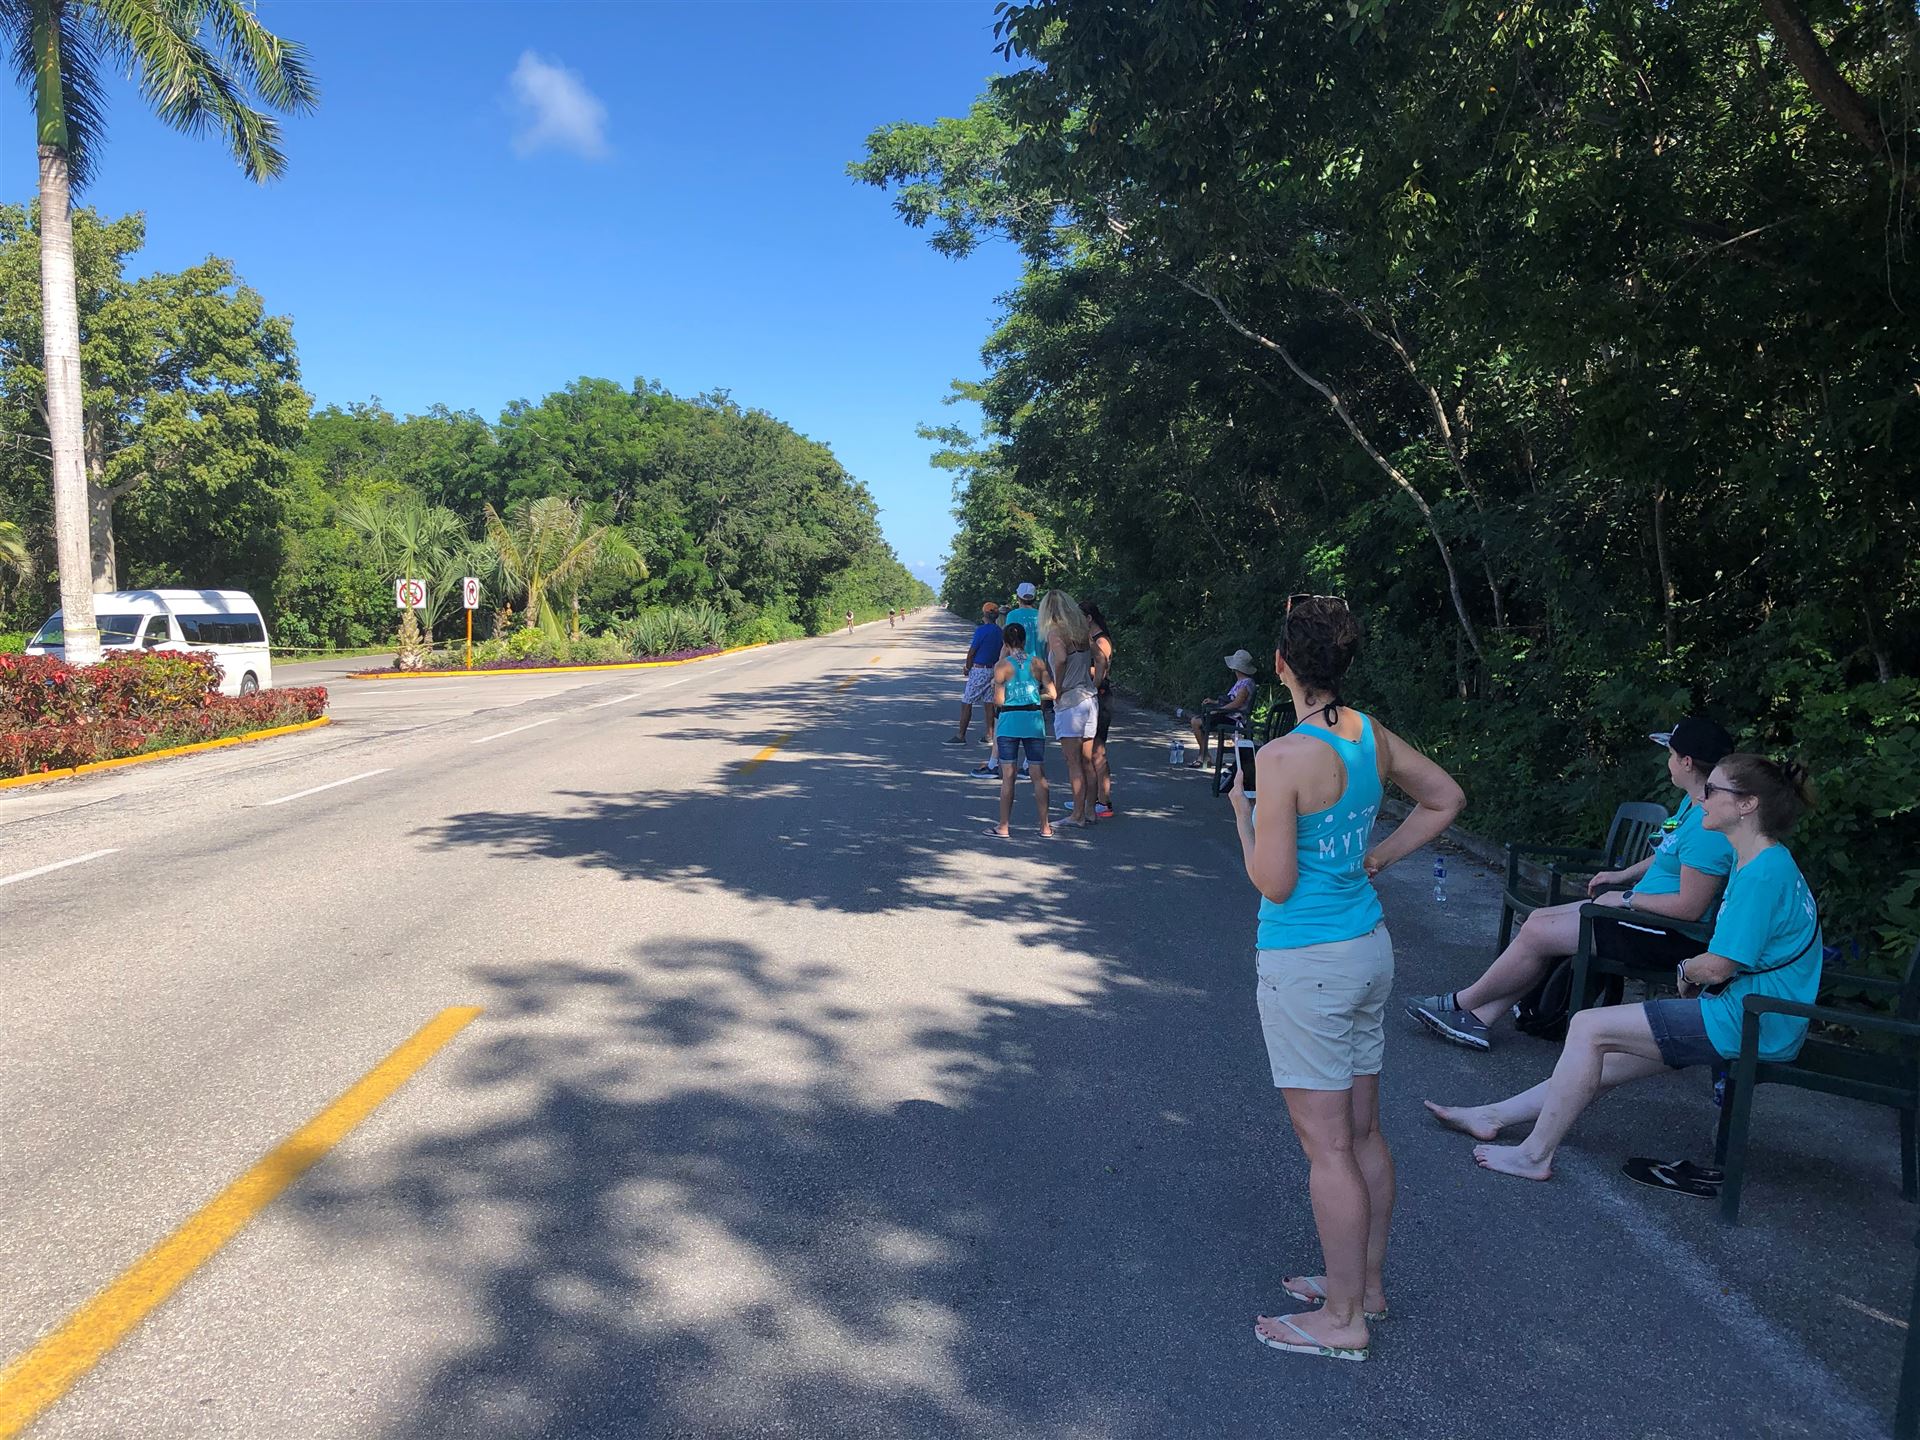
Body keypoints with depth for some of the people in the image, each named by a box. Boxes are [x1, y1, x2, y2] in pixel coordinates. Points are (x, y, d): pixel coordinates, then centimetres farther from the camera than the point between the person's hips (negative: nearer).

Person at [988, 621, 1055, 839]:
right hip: (1033, 722, 2)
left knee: (1008, 777, 4)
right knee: (1039, 777, 8)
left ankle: (1004, 827, 8)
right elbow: (1051, 693, -3)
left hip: (1009, 723, -2)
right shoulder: (1038, 663, 0)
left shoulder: (1002, 666, -5)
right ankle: (1045, 827, 12)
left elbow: (998, 700, -9)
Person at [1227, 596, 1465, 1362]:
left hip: (1305, 965, -8)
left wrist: (1242, 813, -5)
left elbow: (1274, 883, -19)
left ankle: (1342, 1320, 18)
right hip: (1369, 947, 8)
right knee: (1363, 1132, 19)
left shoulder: (1284, 758, -22)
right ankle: (1367, 1283, 35)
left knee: (1326, 1145, 4)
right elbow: (1445, 798, 17)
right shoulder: (1373, 736, 1)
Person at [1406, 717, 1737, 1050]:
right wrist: (1624, 875, 15)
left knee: (1536, 934, -10)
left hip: (1667, 935, -11)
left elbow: (1690, 907, -27)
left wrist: (1627, 898, -16)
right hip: (1642, 911, 11)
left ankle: (1462, 1003, 8)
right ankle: (1479, 1019, 3)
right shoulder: (1691, 804, 8)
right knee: (1538, 919, 4)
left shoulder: (1708, 826, -26)